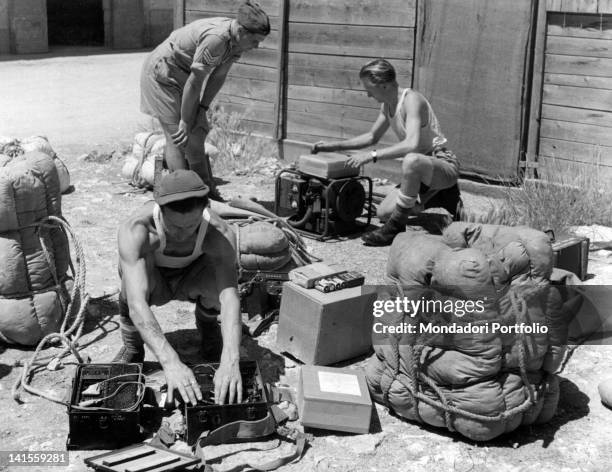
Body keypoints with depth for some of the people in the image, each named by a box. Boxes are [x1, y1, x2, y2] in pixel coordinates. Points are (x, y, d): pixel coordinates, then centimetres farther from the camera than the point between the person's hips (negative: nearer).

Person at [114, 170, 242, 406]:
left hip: (192, 280, 1)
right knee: (137, 266, -37)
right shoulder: (134, 229, -39)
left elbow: (230, 297, -44)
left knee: (218, 284, -35)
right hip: (153, 283, 0)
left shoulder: (220, 234, -34)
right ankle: (132, 346, -10)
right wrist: (170, 362, -60)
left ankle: (207, 322, 3)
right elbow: (137, 303, -48)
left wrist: (230, 361, -59)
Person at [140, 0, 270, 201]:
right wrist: (185, 122, -24)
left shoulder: (237, 40, -8)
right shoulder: (215, 39, -34)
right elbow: (194, 82, -30)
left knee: (197, 133, 9)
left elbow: (218, 76, -1)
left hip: (182, 76, 9)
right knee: (178, 137, -10)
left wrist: (202, 108, -4)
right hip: (162, 74, -9)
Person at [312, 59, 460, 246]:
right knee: (383, 212, 0)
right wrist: (334, 146, 14)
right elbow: (372, 136, 22)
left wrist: (372, 155, -33)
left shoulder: (411, 99, -22)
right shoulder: (387, 105, 6)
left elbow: (411, 145, -36)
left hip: (445, 165, -9)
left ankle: (396, 227, -25)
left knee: (412, 160, -41)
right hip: (420, 169, 9)